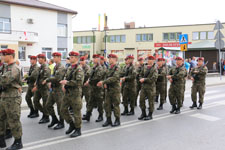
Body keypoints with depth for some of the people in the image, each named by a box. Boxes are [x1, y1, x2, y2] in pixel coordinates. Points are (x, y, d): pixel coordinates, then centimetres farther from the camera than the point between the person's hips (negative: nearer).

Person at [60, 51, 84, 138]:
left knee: (76, 112, 1)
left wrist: (67, 82, -18)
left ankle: (78, 130, 14)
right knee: (63, 109, 10)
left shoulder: (79, 69, -12)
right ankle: (71, 124, 27)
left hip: (75, 93, -8)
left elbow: (79, 81, -23)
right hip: (67, 92, 9)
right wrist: (64, 85, 3)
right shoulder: (69, 68, 14)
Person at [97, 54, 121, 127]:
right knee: (106, 104, 8)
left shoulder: (117, 68, -12)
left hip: (115, 89, -7)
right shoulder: (109, 68, 13)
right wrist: (105, 83, -5)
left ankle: (117, 120, 14)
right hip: (108, 89, 8)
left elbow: (114, 78, -24)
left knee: (116, 105, 1)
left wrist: (103, 82, -26)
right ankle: (108, 120, 18)